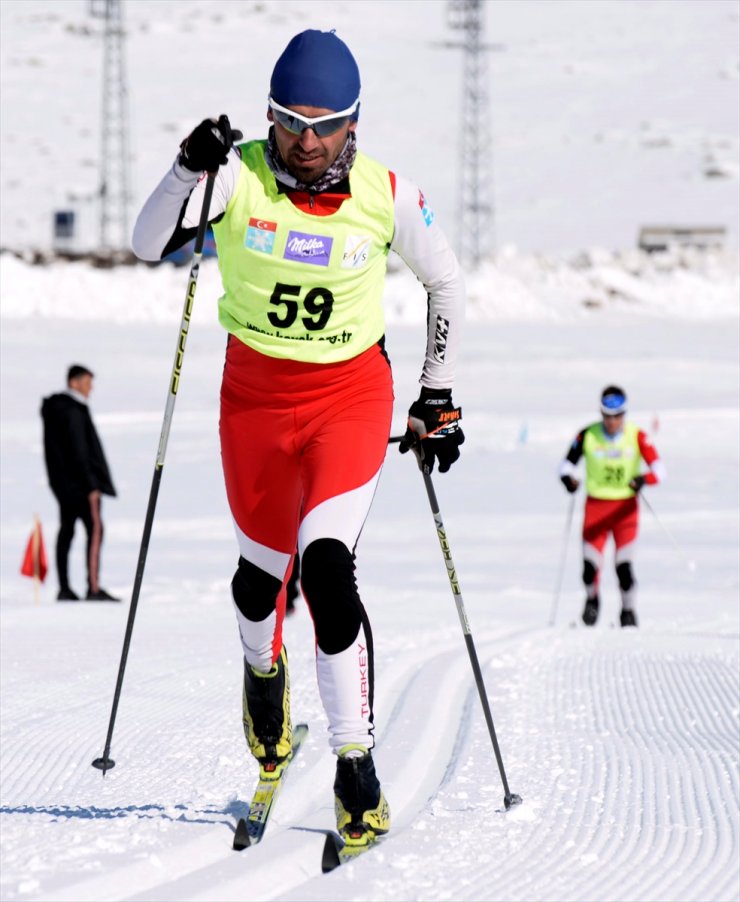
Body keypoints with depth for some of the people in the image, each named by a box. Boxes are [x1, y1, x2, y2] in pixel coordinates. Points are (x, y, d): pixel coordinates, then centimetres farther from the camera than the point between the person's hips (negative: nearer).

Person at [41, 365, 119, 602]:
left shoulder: (55, 407, 14)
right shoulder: (73, 411, -17)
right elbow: (78, 451, -20)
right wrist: (90, 484, -19)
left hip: (62, 482, 10)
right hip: (79, 480, -10)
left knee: (67, 529, 10)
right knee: (95, 528, -11)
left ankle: (64, 588, 12)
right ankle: (94, 588, -17)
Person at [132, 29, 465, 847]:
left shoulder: (387, 196, -13)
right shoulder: (239, 175, -14)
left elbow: (445, 282, 5)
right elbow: (149, 245, -22)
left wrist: (436, 397, 8)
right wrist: (189, 171, -39)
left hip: (351, 391, -2)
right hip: (255, 394, 2)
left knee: (327, 567, -21)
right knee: (263, 570, 16)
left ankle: (356, 765, -12)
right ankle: (262, 668, 54)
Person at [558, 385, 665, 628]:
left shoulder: (636, 436, -7)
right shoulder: (588, 435, -4)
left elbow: (659, 469, -12)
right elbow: (568, 463, 4)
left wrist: (643, 479, -33)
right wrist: (568, 478, -19)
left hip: (625, 508, -1)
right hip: (595, 505, 1)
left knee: (623, 565, -13)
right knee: (590, 564, -7)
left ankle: (628, 611, 7)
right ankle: (592, 599, 24)